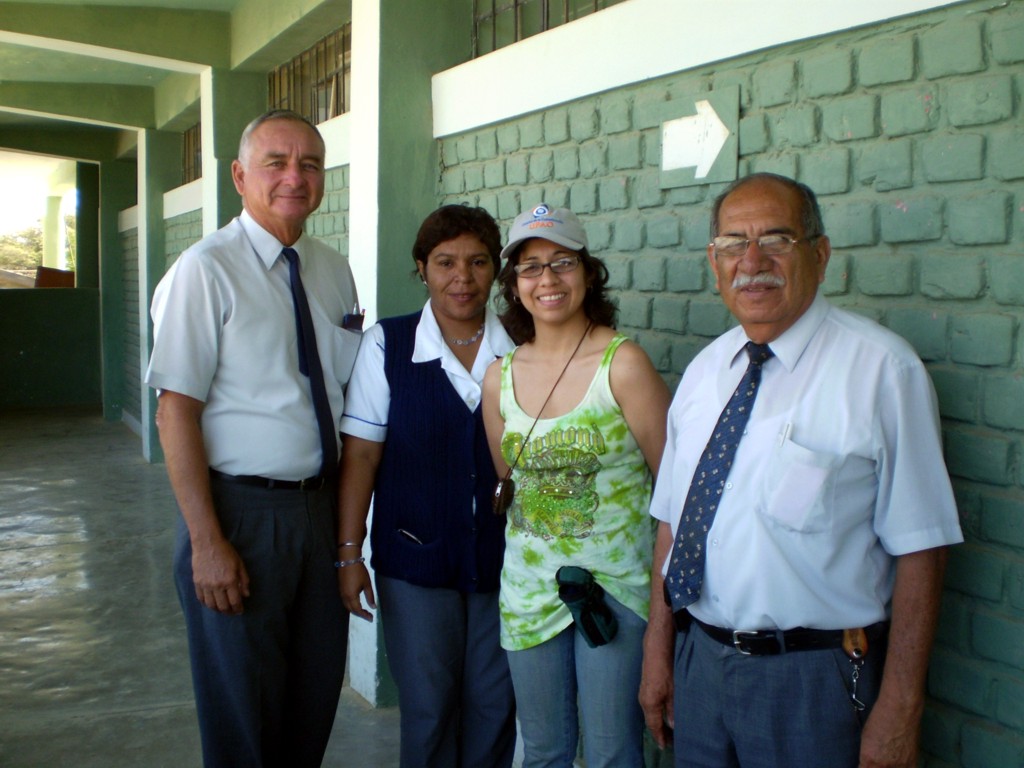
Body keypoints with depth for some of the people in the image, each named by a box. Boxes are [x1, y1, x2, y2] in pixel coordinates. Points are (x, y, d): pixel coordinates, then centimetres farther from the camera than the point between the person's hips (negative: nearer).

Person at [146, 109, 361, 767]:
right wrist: (207, 541, -17)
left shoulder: (336, 272, 6)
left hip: (323, 503, 6)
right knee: (241, 705, 9)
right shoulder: (205, 270, -12)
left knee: (318, 689, 17)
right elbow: (176, 410, -14)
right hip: (241, 508, -5)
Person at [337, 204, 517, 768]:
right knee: (428, 709, 10)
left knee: (496, 706, 12)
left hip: (502, 558, 2)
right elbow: (360, 453, -4)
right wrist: (349, 553, -5)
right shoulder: (387, 345, -6)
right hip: (415, 559, -1)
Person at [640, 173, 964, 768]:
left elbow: (919, 546, -14)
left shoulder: (882, 369, -14)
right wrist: (659, 651, 8)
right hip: (699, 659, 5)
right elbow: (673, 519, 8)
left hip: (815, 679, -5)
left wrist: (899, 708, -13)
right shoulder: (704, 372, 5)